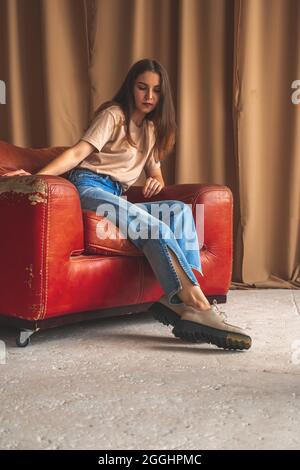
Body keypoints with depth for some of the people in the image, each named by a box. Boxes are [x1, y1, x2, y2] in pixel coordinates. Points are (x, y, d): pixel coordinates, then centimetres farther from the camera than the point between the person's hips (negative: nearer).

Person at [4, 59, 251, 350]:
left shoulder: (152, 128, 24)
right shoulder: (114, 115, 2)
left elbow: (154, 169, 26)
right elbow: (77, 153, -10)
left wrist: (156, 180, 0)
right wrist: (37, 176, -26)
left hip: (118, 198, 7)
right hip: (90, 188, -7)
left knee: (180, 211, -18)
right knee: (157, 228, -29)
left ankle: (182, 301, -33)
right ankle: (199, 307, -36)